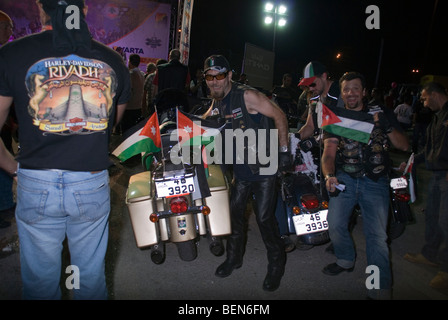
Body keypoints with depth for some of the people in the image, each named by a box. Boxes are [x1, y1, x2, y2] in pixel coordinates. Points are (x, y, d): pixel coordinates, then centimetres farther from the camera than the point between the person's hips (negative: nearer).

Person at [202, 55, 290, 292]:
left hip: (264, 165, -7)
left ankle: (276, 264, 19)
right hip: (242, 167, 7)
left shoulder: (247, 96, -16)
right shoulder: (216, 103, 7)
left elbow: (279, 116, -13)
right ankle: (234, 257, 32)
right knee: (235, 210, 11)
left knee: (264, 217, -4)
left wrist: (284, 150, -15)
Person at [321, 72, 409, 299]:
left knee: (377, 235, -8)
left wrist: (387, 127, -19)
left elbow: (403, 146, 0)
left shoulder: (380, 114, 5)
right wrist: (329, 175, -27)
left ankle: (381, 288, 5)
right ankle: (346, 260, 24)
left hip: (375, 181, -1)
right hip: (345, 178, 2)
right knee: (335, 224, -7)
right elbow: (329, 152, -7)